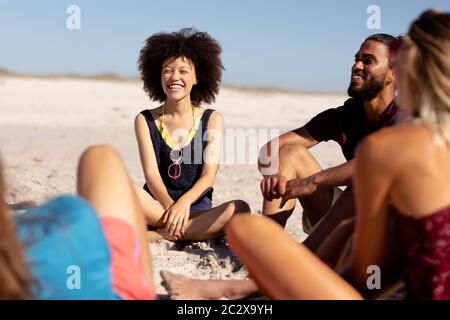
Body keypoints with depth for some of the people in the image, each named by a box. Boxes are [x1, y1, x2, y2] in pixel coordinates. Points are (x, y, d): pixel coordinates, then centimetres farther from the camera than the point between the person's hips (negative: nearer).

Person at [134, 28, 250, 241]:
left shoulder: (212, 120, 6)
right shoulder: (145, 120, 6)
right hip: (156, 208, 0)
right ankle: (187, 231, -26)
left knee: (240, 209, -31)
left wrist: (184, 202, -25)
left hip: (197, 210, 1)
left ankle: (154, 236, -29)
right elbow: (151, 173, -6)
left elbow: (209, 175, -5)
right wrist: (171, 207, -26)